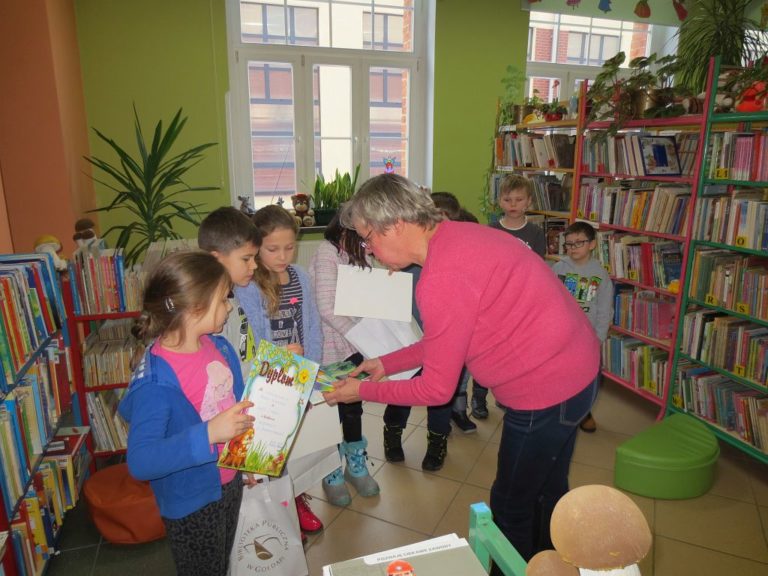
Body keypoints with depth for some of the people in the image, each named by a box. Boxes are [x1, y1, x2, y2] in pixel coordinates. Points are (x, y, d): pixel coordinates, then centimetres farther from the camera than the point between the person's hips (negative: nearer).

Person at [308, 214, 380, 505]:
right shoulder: (327, 252, -17)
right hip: (331, 348, -6)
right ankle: (332, 473, 29)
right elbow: (326, 308, -21)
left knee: (353, 405, 16)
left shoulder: (359, 253, 5)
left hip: (355, 345, 6)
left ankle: (356, 464, 35)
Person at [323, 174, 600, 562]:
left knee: (512, 505, 14)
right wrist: (387, 363, 9)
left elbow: (437, 388, -18)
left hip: (546, 390, -9)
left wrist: (362, 391, -6)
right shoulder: (455, 236, 2)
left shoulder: (442, 278, -28)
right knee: (548, 491, 28)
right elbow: (448, 340, 11)